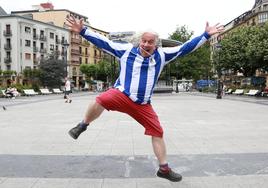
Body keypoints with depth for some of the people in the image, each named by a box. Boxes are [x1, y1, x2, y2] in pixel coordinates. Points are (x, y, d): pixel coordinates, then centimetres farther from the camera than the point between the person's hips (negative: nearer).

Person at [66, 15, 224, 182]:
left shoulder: (162, 55, 6)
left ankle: (164, 169, 20)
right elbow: (103, 42, 2)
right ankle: (83, 126, -5)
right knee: (101, 100, -34)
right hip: (122, 94, -3)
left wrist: (206, 35, 7)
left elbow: (185, 48, 9)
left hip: (143, 105, 4)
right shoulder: (127, 49, 0)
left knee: (158, 132, 3)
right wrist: (82, 31, -2)